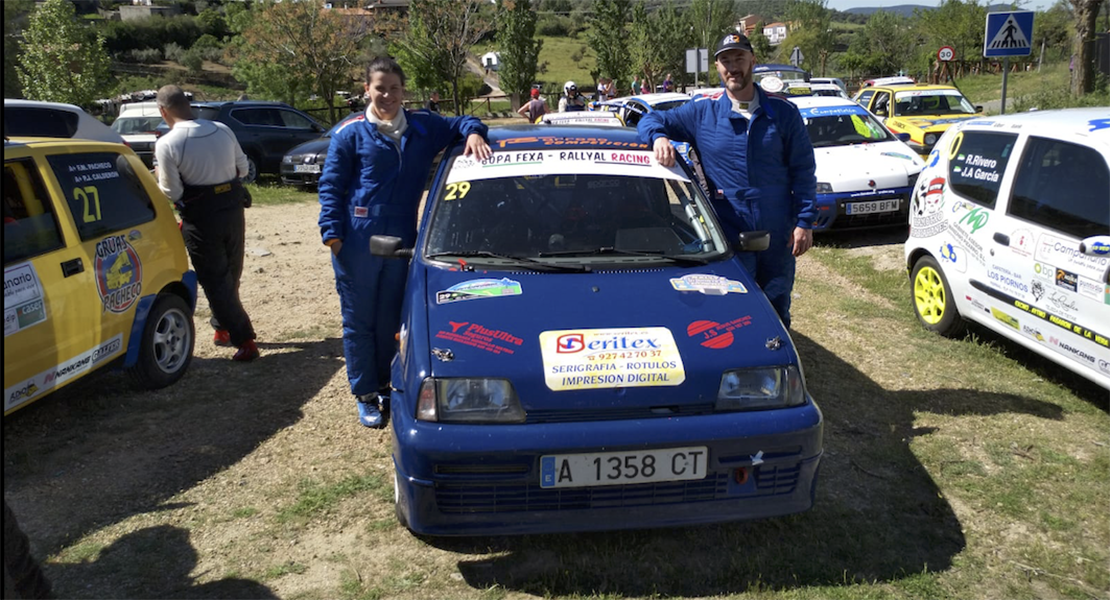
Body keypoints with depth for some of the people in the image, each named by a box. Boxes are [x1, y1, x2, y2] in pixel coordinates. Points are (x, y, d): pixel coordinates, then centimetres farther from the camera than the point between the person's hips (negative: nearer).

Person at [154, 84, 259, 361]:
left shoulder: (167, 144, -15)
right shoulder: (222, 130, 0)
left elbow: (172, 192, -12)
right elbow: (243, 167, 10)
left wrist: (160, 177, 7)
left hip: (202, 219, -5)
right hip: (233, 211, 5)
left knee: (215, 281, 3)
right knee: (230, 277, 20)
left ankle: (244, 341, 0)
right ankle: (224, 329, 34)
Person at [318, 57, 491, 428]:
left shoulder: (423, 128, 8)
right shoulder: (351, 133, -1)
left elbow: (459, 123, 20)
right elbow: (330, 185, 0)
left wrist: (473, 132, -4)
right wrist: (332, 232, -8)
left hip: (401, 242, 3)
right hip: (357, 242, -3)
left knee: (390, 320, 13)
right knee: (358, 320, 4)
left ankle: (385, 386, 29)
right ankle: (365, 396, 16)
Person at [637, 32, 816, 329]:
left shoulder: (782, 112, 3)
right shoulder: (701, 114, 2)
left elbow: (803, 170, 3)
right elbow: (651, 119, 9)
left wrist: (805, 221, -4)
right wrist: (658, 137, -15)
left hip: (778, 236, 1)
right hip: (728, 235, -1)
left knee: (778, 310, 14)